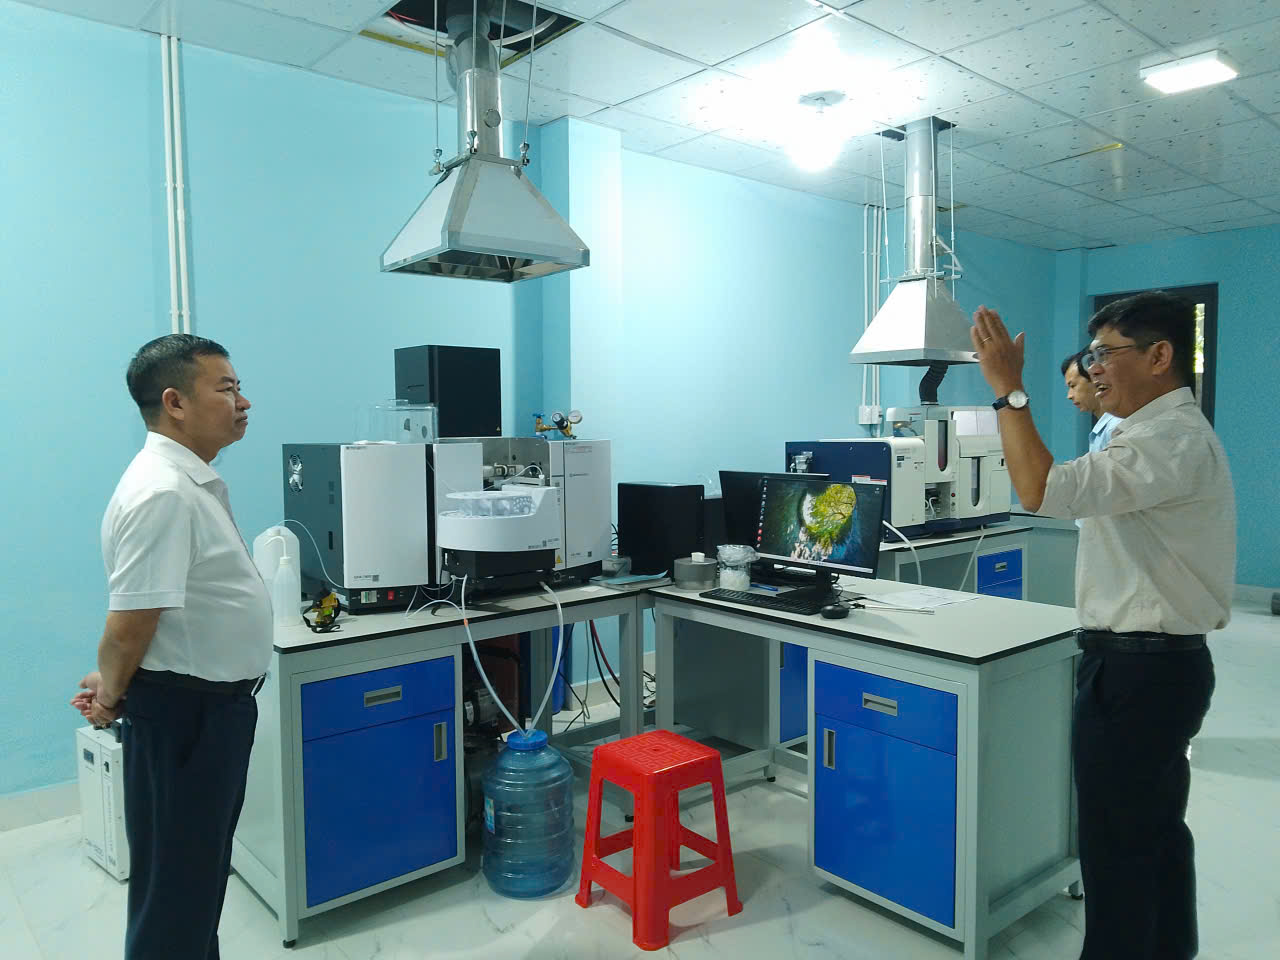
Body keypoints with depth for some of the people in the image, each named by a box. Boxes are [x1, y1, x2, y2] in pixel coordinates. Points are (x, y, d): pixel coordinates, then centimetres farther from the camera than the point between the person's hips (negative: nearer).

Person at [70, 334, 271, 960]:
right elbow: (129, 624, -24)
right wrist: (111, 699, -6)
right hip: (184, 710, -9)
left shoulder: (197, 481, 7)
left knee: (205, 863, 24)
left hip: (219, 703, 9)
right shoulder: (163, 493, -25)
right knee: (175, 880, 8)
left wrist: (114, 685, 14)